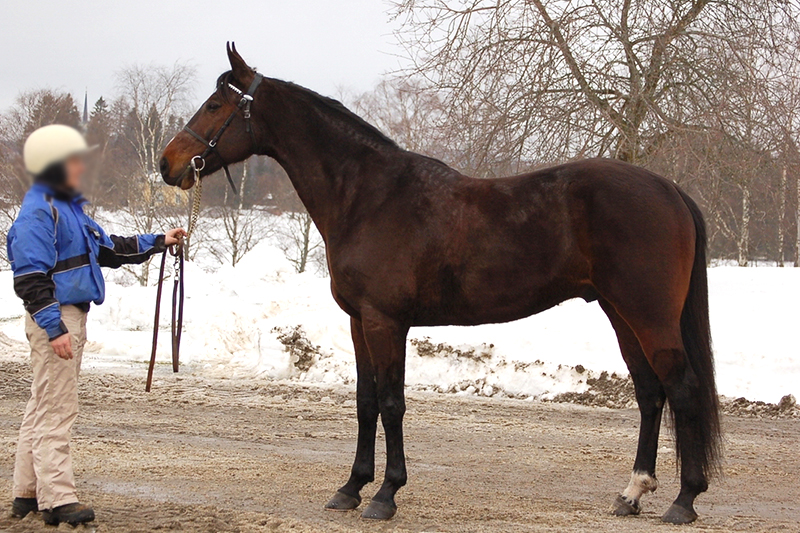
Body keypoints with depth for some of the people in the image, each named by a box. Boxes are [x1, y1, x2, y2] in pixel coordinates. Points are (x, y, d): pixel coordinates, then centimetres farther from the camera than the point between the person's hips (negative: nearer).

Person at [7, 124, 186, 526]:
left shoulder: (68, 207, 16)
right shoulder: (39, 212, -15)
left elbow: (107, 249, 25)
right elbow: (30, 278, -21)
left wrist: (157, 242, 23)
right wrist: (54, 327, -26)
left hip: (71, 317, 10)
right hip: (55, 318, -10)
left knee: (45, 407, 14)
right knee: (56, 408, -9)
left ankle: (27, 494, 22)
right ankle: (57, 500, -8)